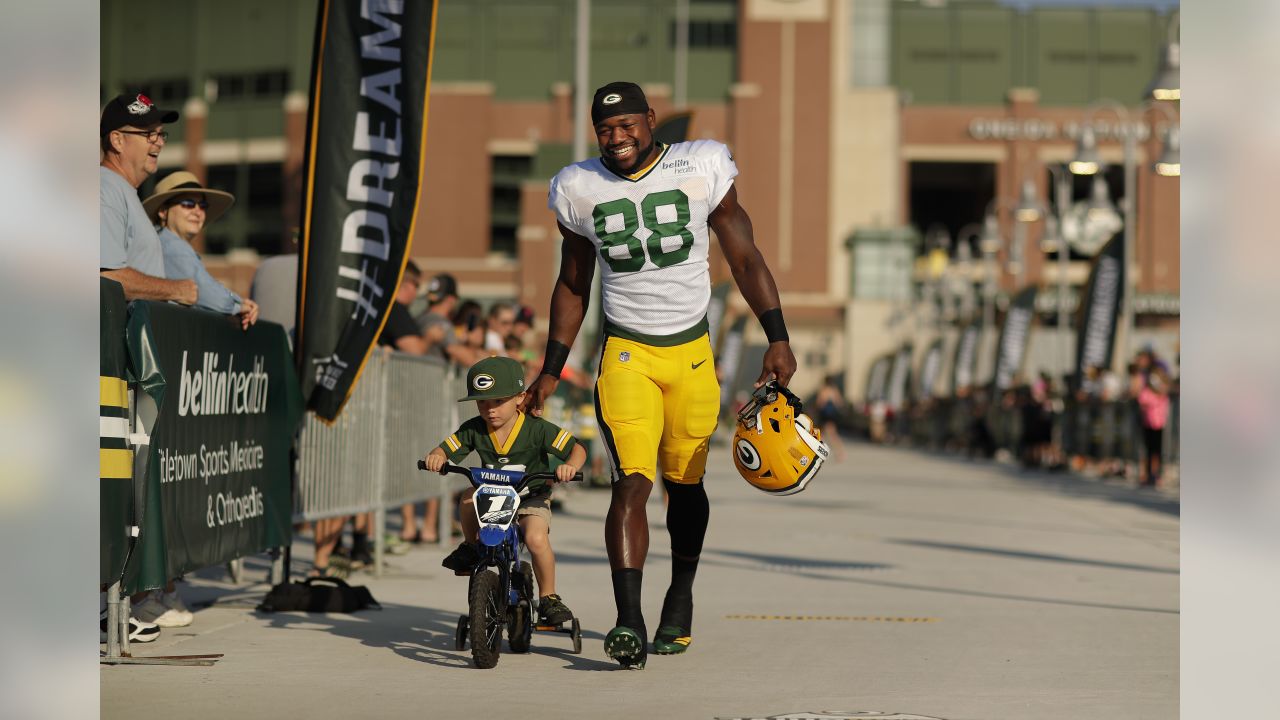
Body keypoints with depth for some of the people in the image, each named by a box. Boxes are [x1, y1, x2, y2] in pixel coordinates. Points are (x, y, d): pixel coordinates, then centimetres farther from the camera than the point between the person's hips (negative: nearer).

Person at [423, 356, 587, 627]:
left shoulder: (537, 429, -18)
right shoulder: (473, 430, -10)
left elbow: (576, 448, -18)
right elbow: (447, 448, -10)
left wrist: (570, 466, -41)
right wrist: (436, 456, -34)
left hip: (532, 497, -3)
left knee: (536, 539, -31)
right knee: (469, 497, -30)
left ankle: (548, 598, -8)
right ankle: (470, 548, 0)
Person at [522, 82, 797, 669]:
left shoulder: (701, 169, -5)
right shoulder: (580, 189, 0)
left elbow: (744, 257, 1)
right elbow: (572, 285, 13)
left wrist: (777, 339, -7)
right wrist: (551, 370, 12)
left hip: (692, 353, 0)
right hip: (626, 353, 0)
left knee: (684, 483, 9)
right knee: (632, 483, -16)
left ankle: (681, 595, 31)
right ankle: (629, 620, -22)